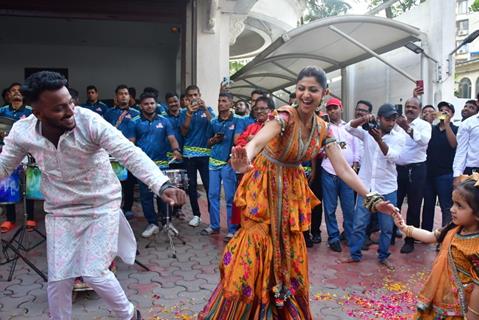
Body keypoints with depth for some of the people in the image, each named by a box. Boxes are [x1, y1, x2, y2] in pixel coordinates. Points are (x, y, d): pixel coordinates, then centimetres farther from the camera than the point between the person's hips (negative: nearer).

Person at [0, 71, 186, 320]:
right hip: (60, 212, 4)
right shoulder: (21, 132, -14)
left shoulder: (89, 122, -26)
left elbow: (130, 154, -34)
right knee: (58, 279, 6)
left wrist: (162, 185, -48)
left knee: (94, 273, -5)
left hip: (101, 206, -3)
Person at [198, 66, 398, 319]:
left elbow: (343, 168, -4)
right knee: (258, 246, -7)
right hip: (264, 186, -5)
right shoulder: (286, 115, -22)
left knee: (289, 253, 11)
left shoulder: (322, 129, -4)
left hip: (292, 190, 5)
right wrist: (245, 159, -65)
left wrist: (372, 198, -11)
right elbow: (258, 140, -43)